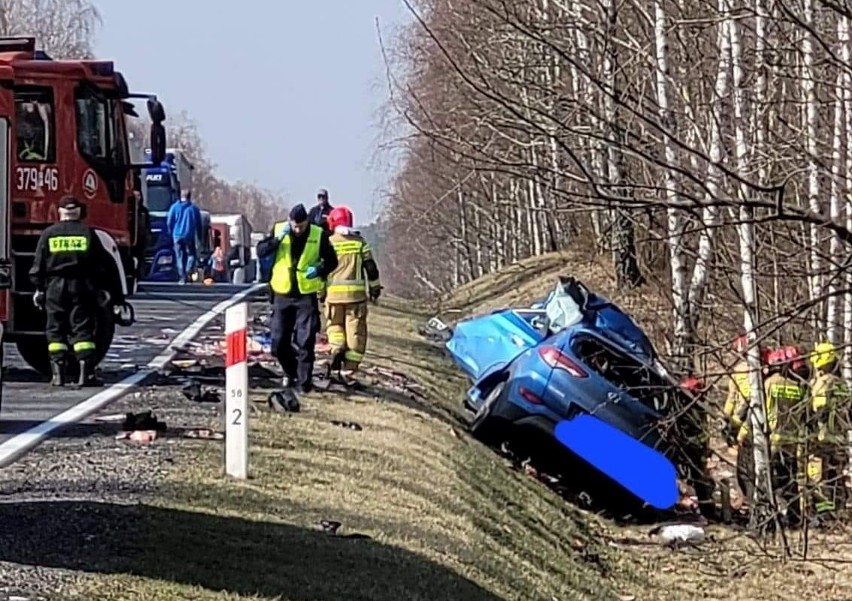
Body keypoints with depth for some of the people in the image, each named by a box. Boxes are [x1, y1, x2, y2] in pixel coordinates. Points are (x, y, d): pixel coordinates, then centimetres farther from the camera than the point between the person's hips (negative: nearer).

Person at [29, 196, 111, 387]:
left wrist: (39, 288, 8)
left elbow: (39, 264, 2)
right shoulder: (88, 233, 2)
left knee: (55, 330, 6)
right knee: (82, 329, 0)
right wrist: (101, 288, 9)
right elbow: (100, 263, 3)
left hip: (55, 287, 0)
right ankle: (86, 373, -8)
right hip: (82, 286, 0)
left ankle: (57, 373, -1)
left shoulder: (48, 234, 3)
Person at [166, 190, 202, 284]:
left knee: (180, 256, 6)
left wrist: (171, 233, 16)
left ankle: (182, 277, 1)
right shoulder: (194, 208, 1)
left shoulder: (174, 207, 0)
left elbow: (169, 222, 1)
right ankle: (188, 271, -11)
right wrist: (199, 236, 14)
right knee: (191, 254, 11)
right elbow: (199, 224, 4)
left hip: (177, 235, 1)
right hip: (189, 236, -1)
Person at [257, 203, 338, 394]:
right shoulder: (279, 229, -2)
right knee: (279, 342, 6)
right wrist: (277, 239, -23)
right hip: (282, 294, 2)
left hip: (307, 295, -2)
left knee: (305, 342, -7)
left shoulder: (318, 235, -4)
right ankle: (290, 373, 29)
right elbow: (261, 251, -8)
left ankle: (305, 380, 3)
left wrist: (320, 269, -15)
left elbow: (332, 261, 4)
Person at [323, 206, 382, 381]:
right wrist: (375, 288, 17)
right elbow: (371, 268, 5)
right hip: (356, 292, 0)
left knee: (335, 324, 16)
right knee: (355, 328, 5)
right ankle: (350, 365, 1)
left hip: (334, 292, 0)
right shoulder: (360, 242, 3)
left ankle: (337, 347, -12)